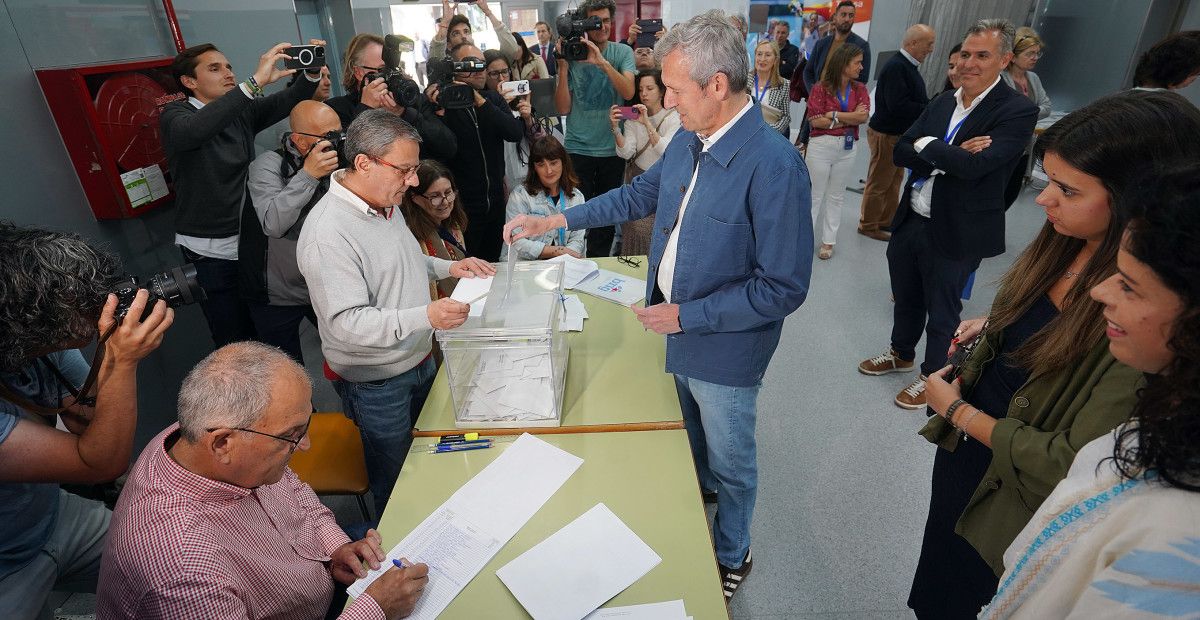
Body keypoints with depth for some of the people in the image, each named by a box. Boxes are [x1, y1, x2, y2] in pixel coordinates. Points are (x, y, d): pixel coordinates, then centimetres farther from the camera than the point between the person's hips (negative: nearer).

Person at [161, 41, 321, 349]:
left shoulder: (242, 111, 7)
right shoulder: (174, 115, -9)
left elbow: (289, 101, -1)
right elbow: (192, 131, -32)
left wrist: (312, 73, -22)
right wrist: (256, 80, -38)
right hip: (211, 251, -4)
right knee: (237, 342, 1)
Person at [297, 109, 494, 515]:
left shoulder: (384, 202, 2)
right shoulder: (328, 231, -27)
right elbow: (347, 322, -29)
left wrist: (448, 267, 3)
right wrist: (425, 317, -41)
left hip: (419, 360, 8)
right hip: (376, 383, -8)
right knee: (396, 484, 13)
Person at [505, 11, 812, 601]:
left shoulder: (774, 165, -28)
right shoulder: (687, 141, -3)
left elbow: (783, 288, -25)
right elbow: (640, 194, 13)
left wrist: (686, 316, -22)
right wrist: (556, 220, 8)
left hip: (724, 349, -6)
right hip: (678, 333, 7)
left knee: (731, 462, 18)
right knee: (691, 436, 30)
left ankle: (731, 556, 45)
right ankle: (698, 489, 60)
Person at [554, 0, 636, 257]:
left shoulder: (622, 53, 0)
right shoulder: (571, 56, -1)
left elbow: (628, 92, -16)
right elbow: (563, 108, -5)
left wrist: (603, 63, -27)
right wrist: (562, 67, -14)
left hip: (613, 147, 1)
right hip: (578, 148, -1)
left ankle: (599, 262, 27)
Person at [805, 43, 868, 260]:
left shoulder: (860, 89, 6)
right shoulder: (821, 88, -6)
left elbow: (864, 116, -9)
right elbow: (815, 121, -16)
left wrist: (833, 115, -14)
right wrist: (850, 118, -11)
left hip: (848, 148, 4)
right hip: (821, 146, -4)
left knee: (836, 195, 11)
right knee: (815, 195, 3)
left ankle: (828, 240, 19)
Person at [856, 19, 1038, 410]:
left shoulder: (1017, 111, -14)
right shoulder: (942, 103, 5)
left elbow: (974, 165, -27)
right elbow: (900, 152, -4)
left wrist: (927, 146, -14)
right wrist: (949, 156, -19)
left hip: (954, 233, -6)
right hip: (909, 221, 6)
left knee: (941, 312, 12)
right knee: (905, 298, 22)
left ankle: (933, 375, 34)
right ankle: (901, 353, 46)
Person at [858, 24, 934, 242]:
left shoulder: (908, 66, 10)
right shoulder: (895, 67, -21)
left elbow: (915, 100, 13)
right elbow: (897, 105, -29)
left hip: (900, 133, 10)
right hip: (886, 134, -10)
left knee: (894, 181, 19)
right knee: (879, 183, 2)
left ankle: (887, 221, 32)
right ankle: (868, 225, 15)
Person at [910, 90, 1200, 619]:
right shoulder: (1062, 245, -10)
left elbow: (1074, 464, -27)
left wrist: (958, 410, -19)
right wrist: (993, 326, -6)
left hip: (1015, 496, -6)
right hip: (962, 452, 6)